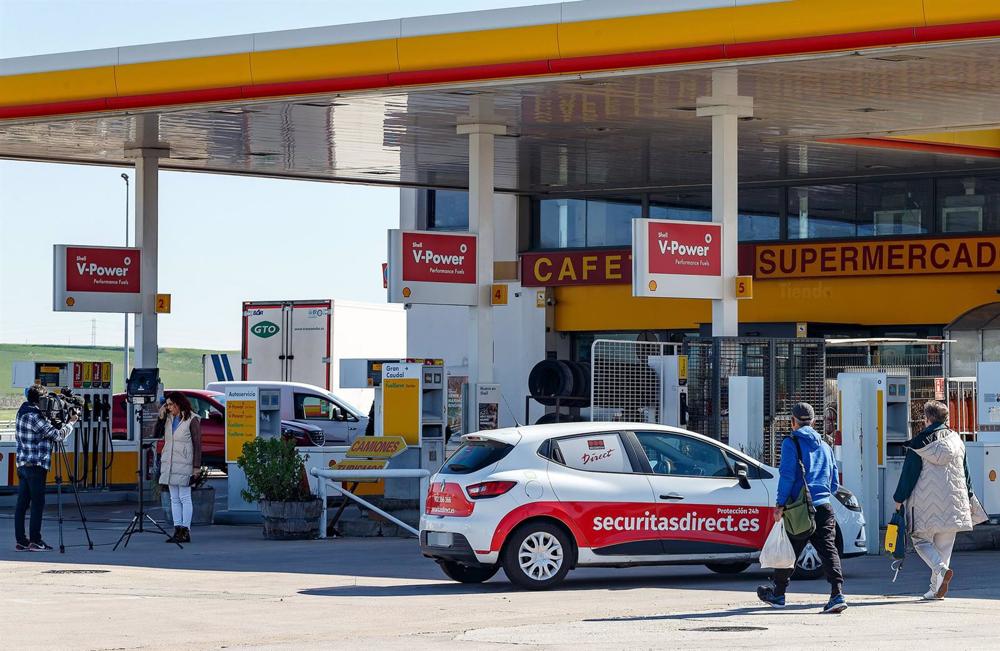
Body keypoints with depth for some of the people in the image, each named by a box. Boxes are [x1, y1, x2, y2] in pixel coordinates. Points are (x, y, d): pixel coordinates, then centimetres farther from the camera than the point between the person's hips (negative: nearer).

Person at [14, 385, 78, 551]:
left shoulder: (23, 412, 13)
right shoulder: (34, 416, -16)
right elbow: (58, 436, -15)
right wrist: (71, 422, -1)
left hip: (23, 464, 9)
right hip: (35, 465, -9)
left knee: (22, 503, 7)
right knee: (37, 503, -5)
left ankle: (20, 540, 8)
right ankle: (34, 541, -5)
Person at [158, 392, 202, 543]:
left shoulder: (192, 420, -6)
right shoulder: (169, 418, 12)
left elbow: (197, 444, -6)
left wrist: (197, 467, -11)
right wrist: (161, 417, 2)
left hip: (183, 464, -7)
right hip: (169, 464, 7)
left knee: (184, 498, -5)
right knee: (174, 498, 6)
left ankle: (186, 532, -5)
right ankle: (177, 530, 7)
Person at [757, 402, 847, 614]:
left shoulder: (791, 443, 0)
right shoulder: (824, 446, 18)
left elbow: (787, 475, -10)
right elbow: (835, 483, 21)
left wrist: (780, 504, -10)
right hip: (824, 508, 4)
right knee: (827, 549, -3)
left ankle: (778, 594, 21)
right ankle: (837, 594, -18)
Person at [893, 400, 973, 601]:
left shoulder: (919, 442, -5)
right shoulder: (957, 441, 9)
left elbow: (908, 473, -5)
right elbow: (966, 473, 17)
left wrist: (899, 499, 2)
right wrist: (968, 498, 27)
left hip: (926, 501, -4)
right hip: (953, 500, 4)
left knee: (921, 540, 5)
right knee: (944, 545, 10)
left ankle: (941, 569, -21)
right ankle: (937, 588, 7)